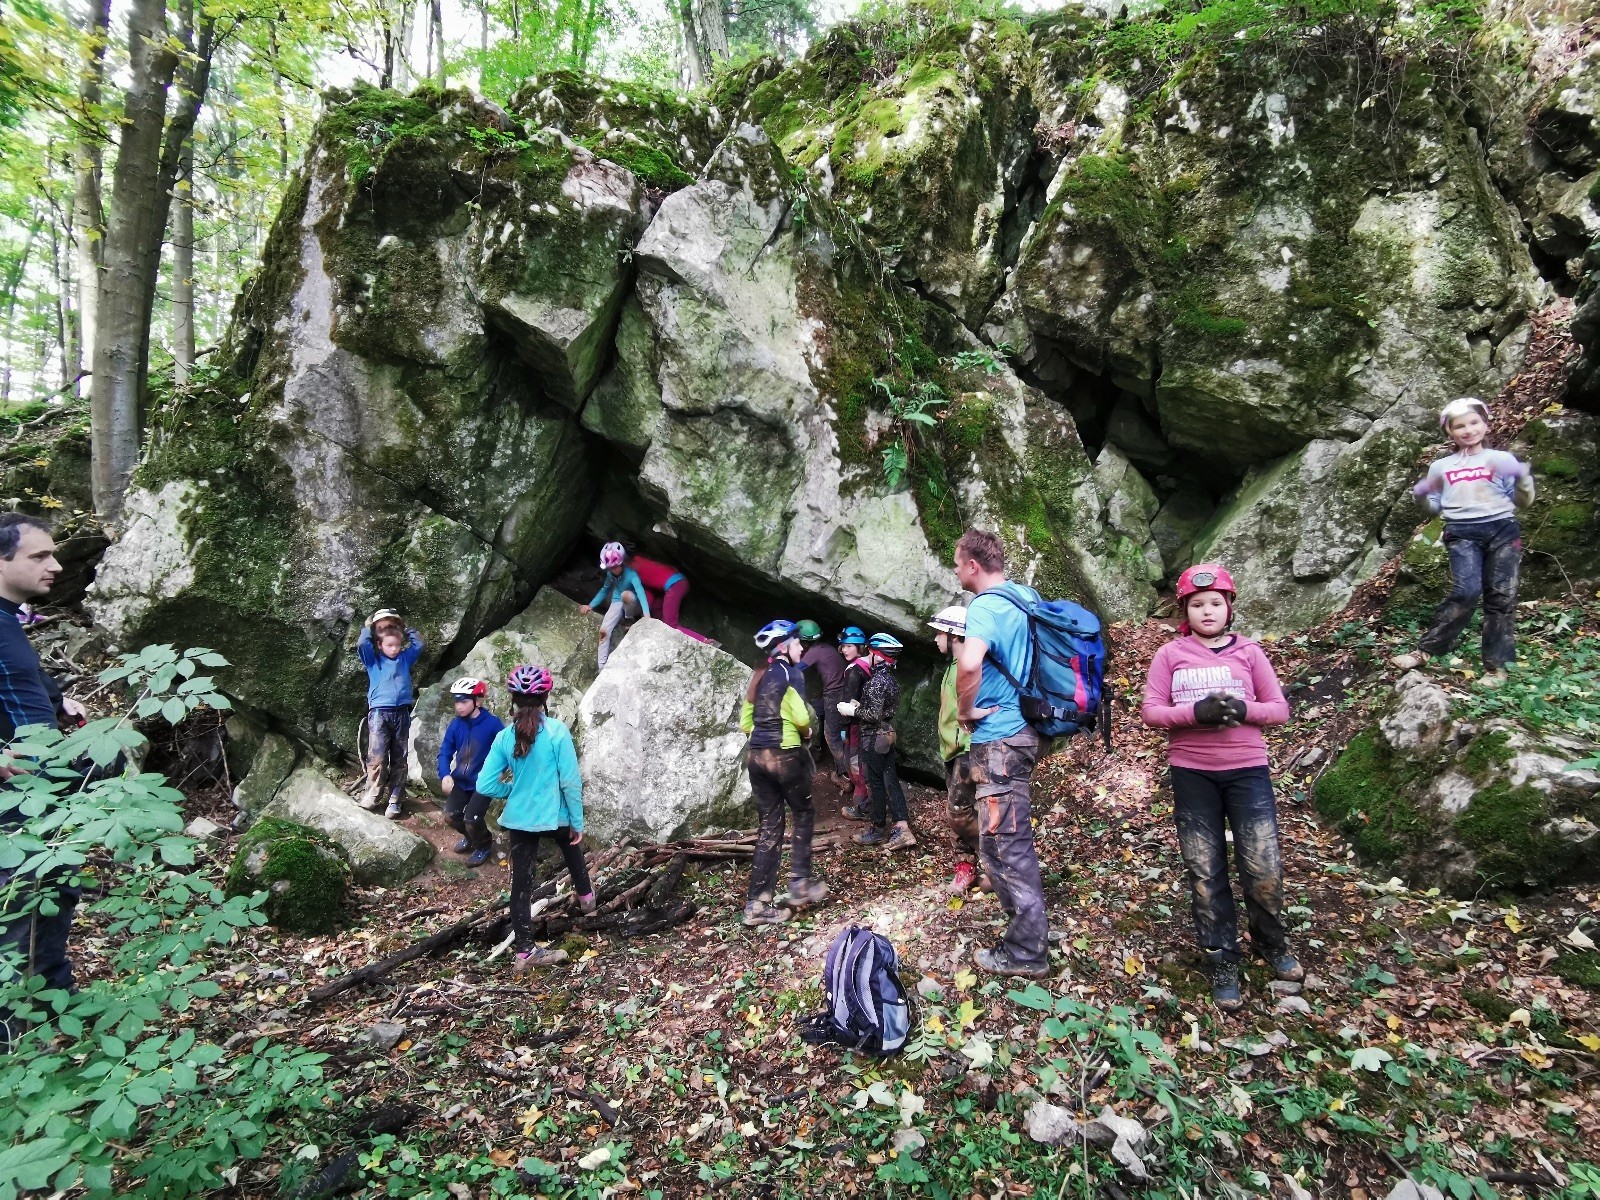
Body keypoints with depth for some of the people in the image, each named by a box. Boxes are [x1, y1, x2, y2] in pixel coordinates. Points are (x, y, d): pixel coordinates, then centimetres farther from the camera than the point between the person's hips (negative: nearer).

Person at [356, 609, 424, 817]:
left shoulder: (405, 659, 17)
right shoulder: (373, 660, 10)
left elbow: (418, 643, 14)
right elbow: (362, 644, -4)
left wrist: (403, 629, 19)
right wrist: (369, 627, 10)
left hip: (402, 713, 3)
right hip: (379, 712, -3)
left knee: (399, 759, 3)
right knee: (377, 757, -15)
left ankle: (395, 800, 7)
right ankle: (372, 795, -2)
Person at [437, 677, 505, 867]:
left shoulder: (492, 723, -16)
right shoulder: (456, 724, -4)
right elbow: (445, 751, -1)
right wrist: (445, 775, -17)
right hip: (461, 780, 5)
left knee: (471, 819, -14)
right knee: (451, 815, -7)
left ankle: (484, 844, 19)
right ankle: (470, 836, 27)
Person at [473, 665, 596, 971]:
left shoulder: (504, 737, -8)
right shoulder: (557, 731, -17)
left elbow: (485, 786, -8)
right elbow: (571, 781, -15)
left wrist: (514, 788, 10)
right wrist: (578, 821, -4)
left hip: (519, 819, 1)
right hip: (555, 816, -1)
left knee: (521, 883, 7)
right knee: (572, 851, 30)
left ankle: (525, 951, 10)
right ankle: (585, 897, 53)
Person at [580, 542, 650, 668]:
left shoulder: (631, 574, -26)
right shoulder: (610, 574, -5)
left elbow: (640, 592, -40)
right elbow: (604, 590, 14)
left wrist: (646, 615, -54)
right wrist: (591, 605, 8)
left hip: (632, 605, -5)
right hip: (617, 603, 5)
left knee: (627, 594, -40)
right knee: (604, 630, -19)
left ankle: (630, 620, -9)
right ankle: (602, 666, -17)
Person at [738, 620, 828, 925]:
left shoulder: (759, 677, 14)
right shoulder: (790, 673, -8)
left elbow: (745, 722, 15)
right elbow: (801, 717, -18)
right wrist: (806, 730, 2)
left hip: (756, 755, 7)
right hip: (785, 755, -7)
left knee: (770, 826, 10)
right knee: (804, 815, 15)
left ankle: (756, 903, 8)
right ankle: (800, 883, 15)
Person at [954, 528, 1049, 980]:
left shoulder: (985, 606, -18)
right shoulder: (1026, 597, 10)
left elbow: (969, 663, -38)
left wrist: (966, 710, -20)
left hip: (998, 739, -10)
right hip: (1022, 730, 10)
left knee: (1006, 846, 0)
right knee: (1011, 840, 21)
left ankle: (1025, 953, 10)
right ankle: (1027, 927, 34)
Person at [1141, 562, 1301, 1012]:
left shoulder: (1248, 652, 5)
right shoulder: (1170, 655, 3)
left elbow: (1279, 708, 3)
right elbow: (1150, 711, -4)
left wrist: (1242, 710, -17)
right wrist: (1197, 712, -20)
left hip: (1247, 770, 0)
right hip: (1191, 773, 0)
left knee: (1264, 869, 0)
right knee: (1206, 873, 6)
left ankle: (1271, 941, 31)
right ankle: (1223, 963, 21)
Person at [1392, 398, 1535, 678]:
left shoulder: (1502, 459, 12)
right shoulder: (1441, 467, 15)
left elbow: (1522, 502, 10)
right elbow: (1434, 508, 18)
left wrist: (1523, 478, -9)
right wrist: (1421, 496, -3)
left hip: (1501, 529, 1)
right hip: (1462, 533, -1)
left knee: (1501, 596, -2)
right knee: (1466, 592, -19)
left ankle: (1495, 665, 3)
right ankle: (1425, 650, -14)